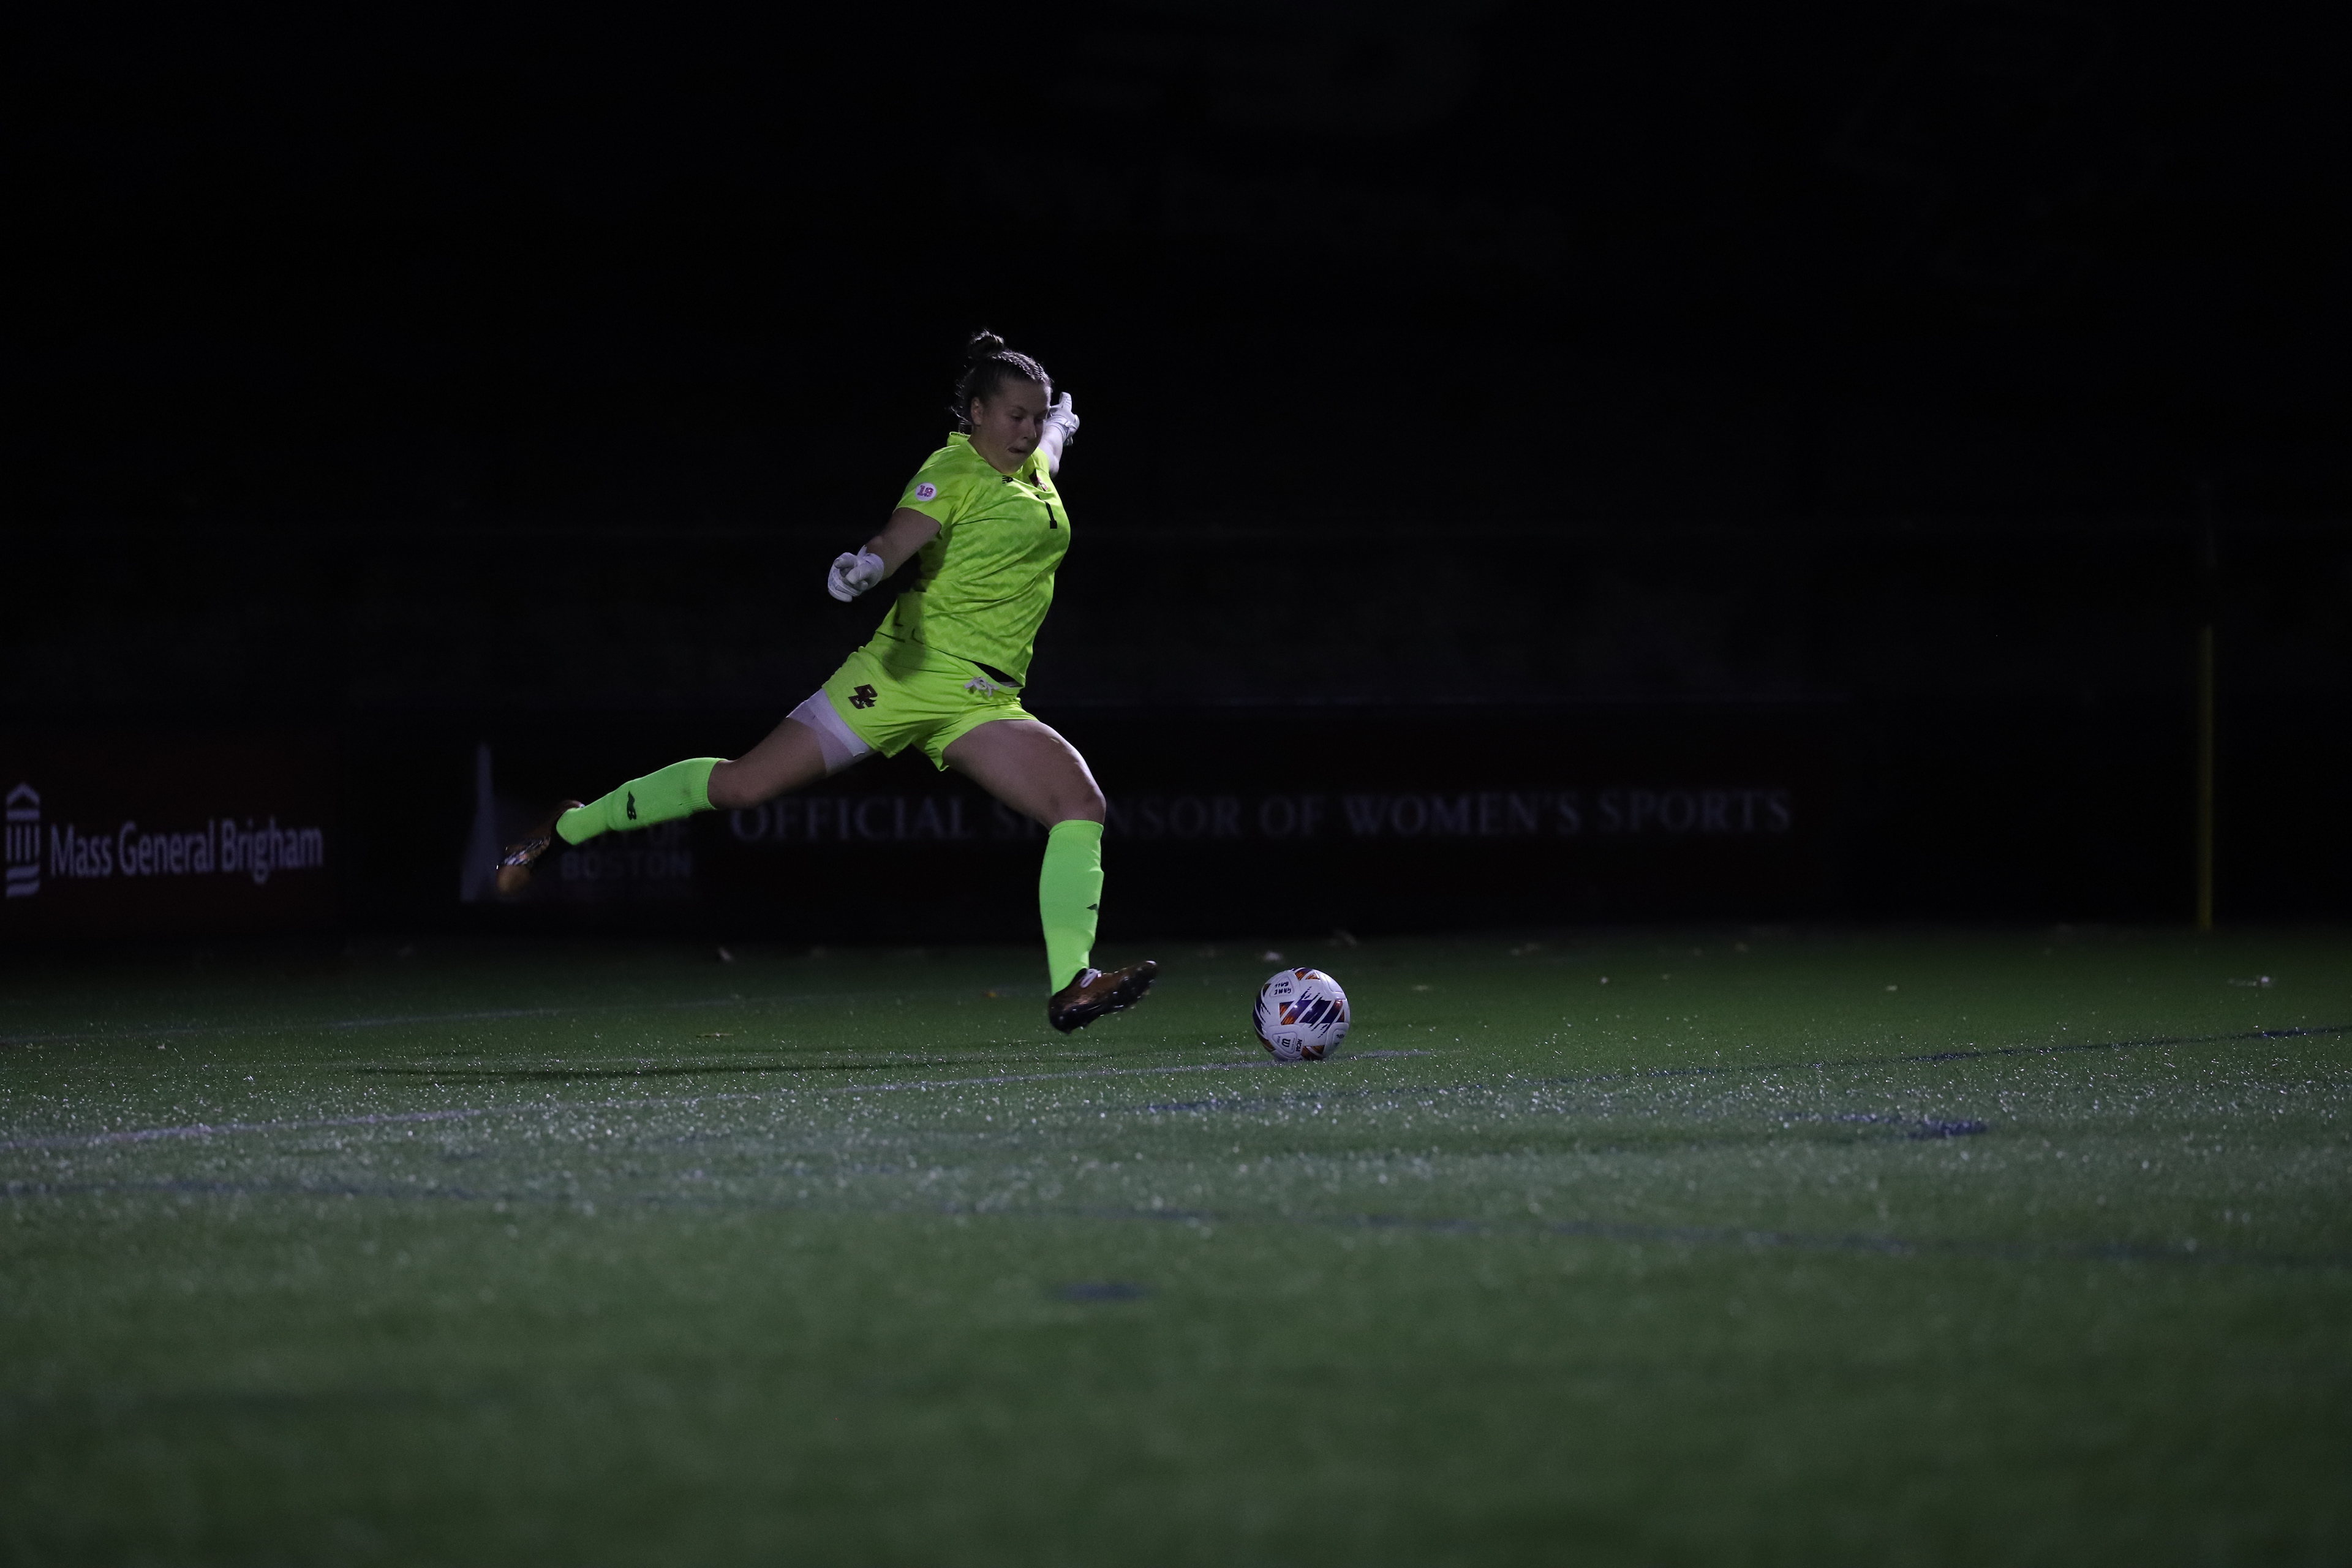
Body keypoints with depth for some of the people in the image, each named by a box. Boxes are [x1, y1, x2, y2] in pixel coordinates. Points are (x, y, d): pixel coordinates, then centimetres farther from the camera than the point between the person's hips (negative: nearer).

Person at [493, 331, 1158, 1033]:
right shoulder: (954, 471, -10)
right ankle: (570, 826, 11)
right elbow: (897, 539, -29)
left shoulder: (1034, 468, 13)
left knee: (1081, 803, -14)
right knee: (743, 783, -7)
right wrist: (866, 564, -48)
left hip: (982, 704, 7)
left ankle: (1070, 987, -21)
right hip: (906, 673, -7)